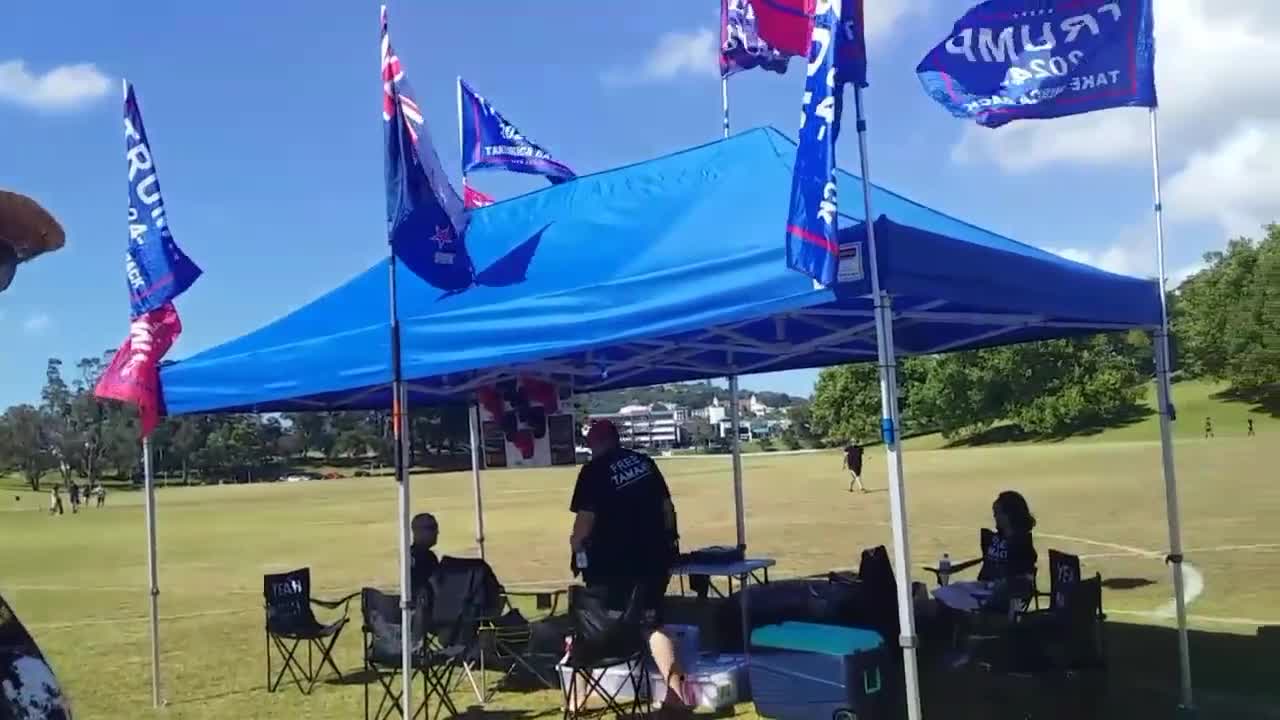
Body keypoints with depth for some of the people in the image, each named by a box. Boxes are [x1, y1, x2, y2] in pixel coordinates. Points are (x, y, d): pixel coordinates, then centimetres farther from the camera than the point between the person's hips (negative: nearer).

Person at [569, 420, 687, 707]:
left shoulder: (594, 470, -8)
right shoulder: (645, 462, 8)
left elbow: (586, 516, -14)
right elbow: (667, 506, 12)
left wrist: (576, 543, 4)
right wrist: (667, 540, 22)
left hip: (612, 560, -4)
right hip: (653, 556, 5)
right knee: (653, 621, 12)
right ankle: (675, 690, 8)